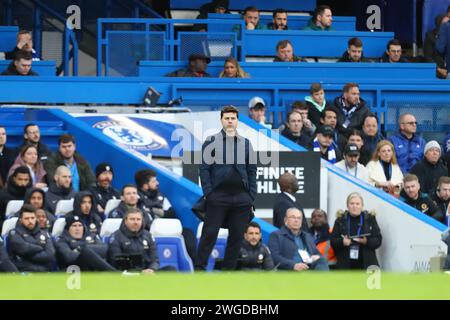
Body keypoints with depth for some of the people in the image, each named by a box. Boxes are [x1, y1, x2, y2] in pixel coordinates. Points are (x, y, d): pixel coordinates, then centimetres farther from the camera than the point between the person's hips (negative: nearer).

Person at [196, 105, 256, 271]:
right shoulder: (211, 142, 4)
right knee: (210, 233, -4)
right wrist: (208, 193, -9)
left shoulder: (246, 143, 12)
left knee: (237, 236, 4)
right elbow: (204, 168, 0)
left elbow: (252, 171, 12)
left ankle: (229, 269, 12)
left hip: (241, 197, 3)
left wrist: (251, 195, 4)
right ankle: (199, 268, 0)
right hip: (218, 195, -3)